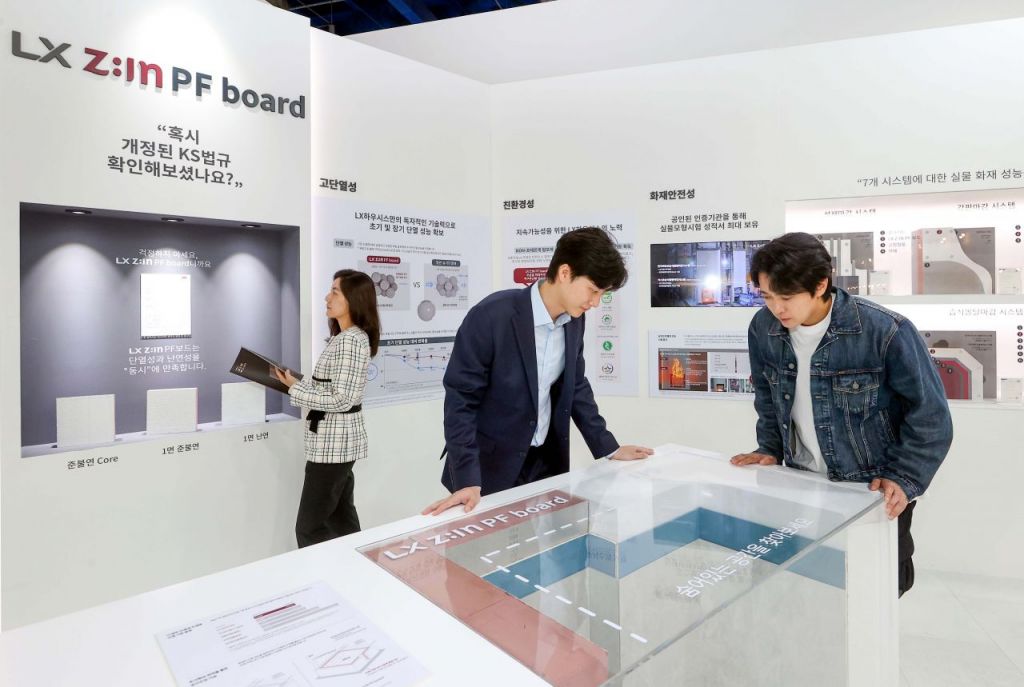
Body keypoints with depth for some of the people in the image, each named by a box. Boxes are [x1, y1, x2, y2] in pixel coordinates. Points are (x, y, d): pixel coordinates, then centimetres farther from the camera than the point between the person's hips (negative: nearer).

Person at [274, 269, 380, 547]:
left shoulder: (351, 340, -18)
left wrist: (295, 389, -15)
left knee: (309, 528, -1)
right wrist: (296, 381, 7)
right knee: (341, 520, 16)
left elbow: (341, 399, -23)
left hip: (334, 442, -10)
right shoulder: (346, 337, 13)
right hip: (337, 440, 10)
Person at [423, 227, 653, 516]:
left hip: (547, 462, 6)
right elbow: (460, 399, -18)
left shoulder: (573, 319, -1)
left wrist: (608, 448, 9)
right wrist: (467, 480, -22)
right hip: (490, 469, -5)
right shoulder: (491, 316, -22)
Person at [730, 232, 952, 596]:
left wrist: (905, 479, -17)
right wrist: (769, 449, 3)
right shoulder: (762, 329, -10)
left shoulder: (885, 331, -22)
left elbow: (931, 414, -12)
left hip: (875, 492, -3)